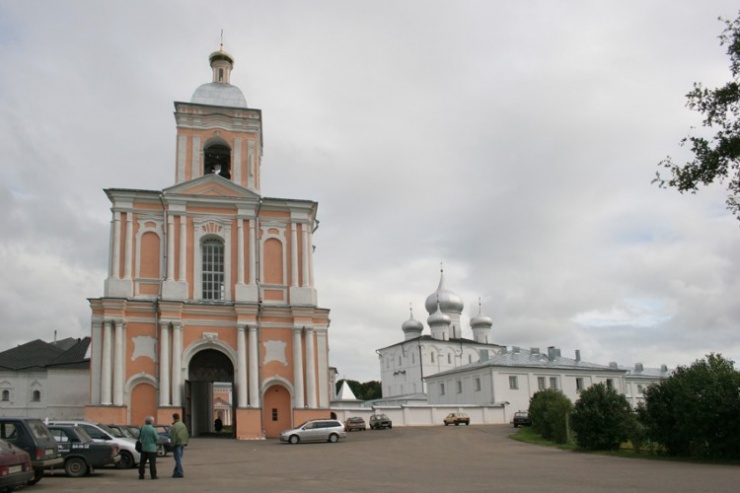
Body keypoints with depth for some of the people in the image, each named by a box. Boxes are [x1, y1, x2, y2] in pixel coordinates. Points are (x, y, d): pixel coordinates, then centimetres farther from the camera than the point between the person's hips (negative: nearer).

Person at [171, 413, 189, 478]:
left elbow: (173, 437, -19)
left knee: (178, 458, -3)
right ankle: (176, 472, 24)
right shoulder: (183, 425, 9)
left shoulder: (174, 426, -16)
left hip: (177, 444, -8)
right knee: (179, 458, 16)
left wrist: (172, 445, -12)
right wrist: (185, 442, 19)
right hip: (182, 443, 8)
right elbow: (186, 434, 13)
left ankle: (180, 473, -3)